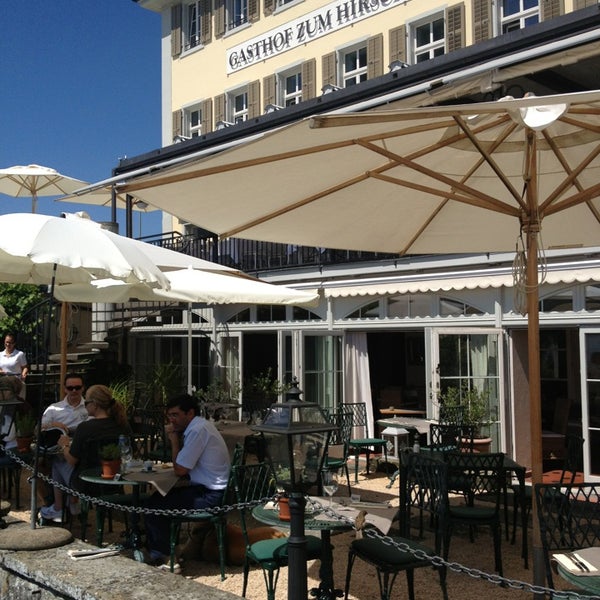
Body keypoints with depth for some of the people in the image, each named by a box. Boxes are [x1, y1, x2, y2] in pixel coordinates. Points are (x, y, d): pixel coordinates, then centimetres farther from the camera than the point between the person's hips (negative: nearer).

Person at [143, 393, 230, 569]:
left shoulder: (197, 431, -19)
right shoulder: (201, 425, 13)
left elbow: (180, 470, -16)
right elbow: (183, 465, 15)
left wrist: (174, 439, -6)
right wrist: (175, 438, 3)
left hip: (210, 495, -11)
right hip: (212, 490, 11)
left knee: (153, 506, -8)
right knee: (159, 496, 17)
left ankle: (163, 555, 7)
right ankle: (157, 548, 23)